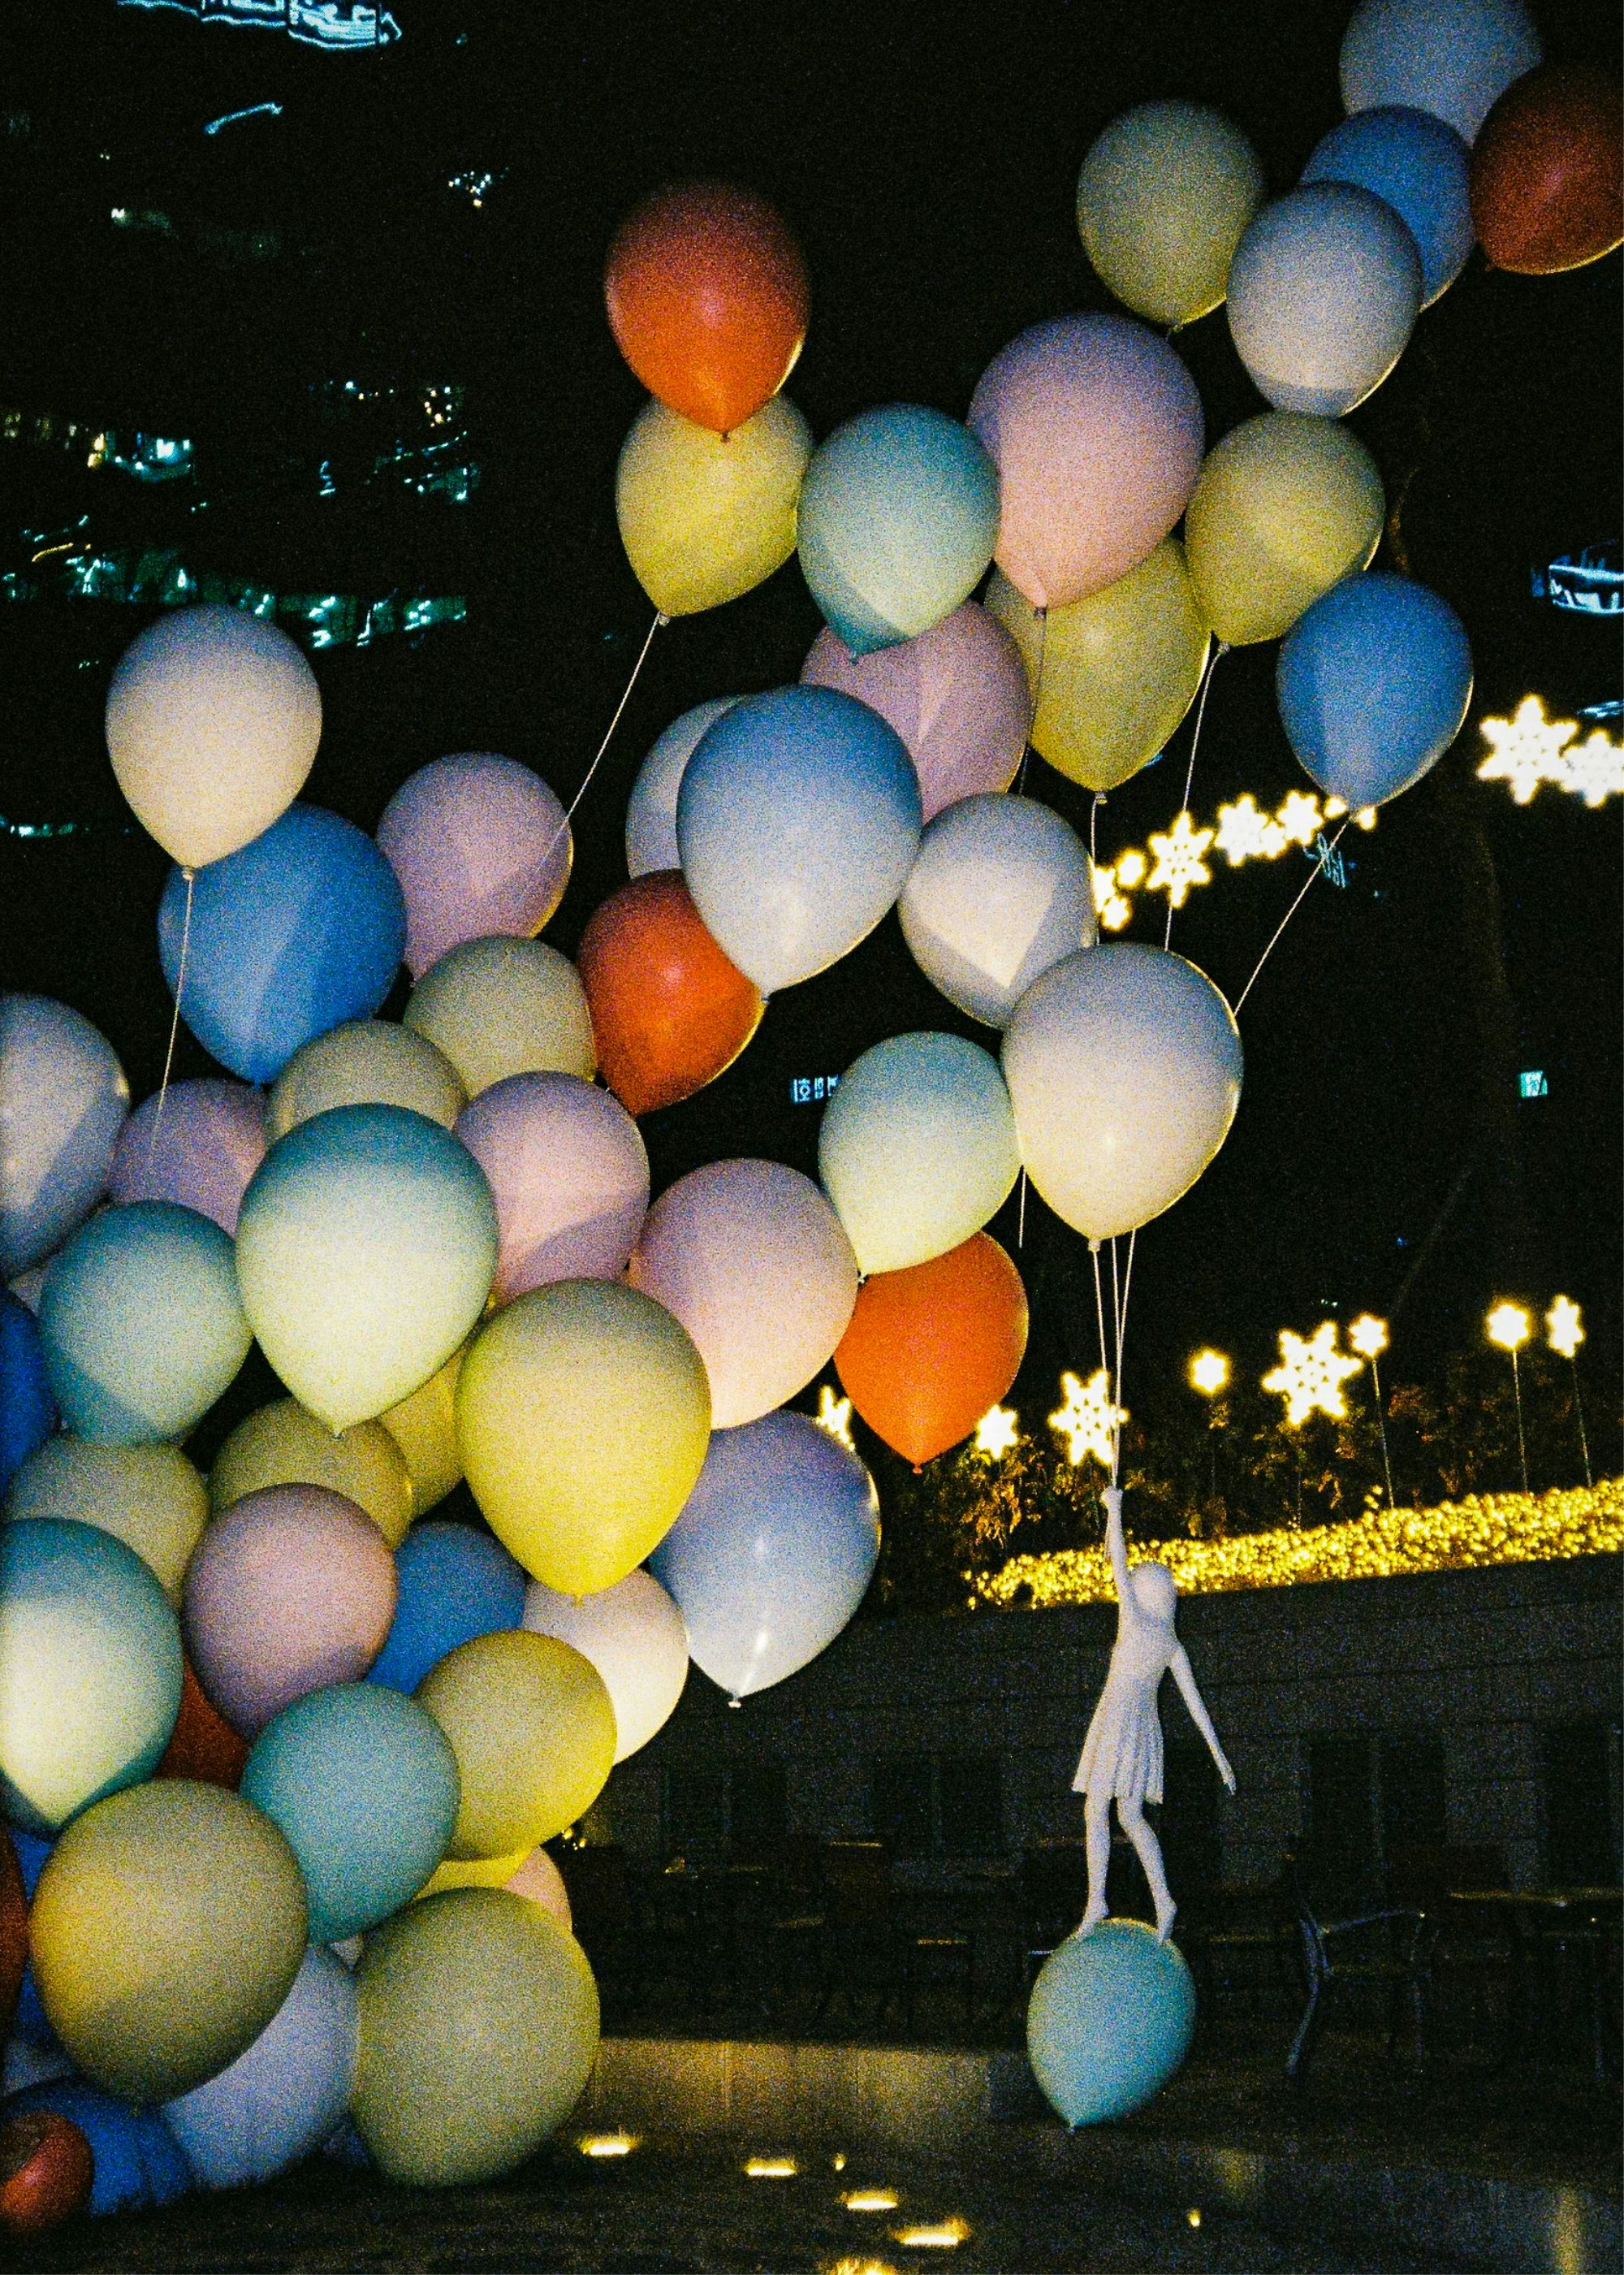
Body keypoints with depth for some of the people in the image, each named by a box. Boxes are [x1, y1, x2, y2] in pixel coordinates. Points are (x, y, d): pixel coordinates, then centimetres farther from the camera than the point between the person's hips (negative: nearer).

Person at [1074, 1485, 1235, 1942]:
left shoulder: (1134, 1620, -7)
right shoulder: (1173, 1644, 10)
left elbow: (1118, 1565, -5)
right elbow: (1195, 1702, 9)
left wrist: (1114, 1511, 1)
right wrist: (1218, 1754, 11)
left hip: (1116, 1721, -7)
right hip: (1148, 1728, 7)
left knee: (1096, 1813, -2)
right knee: (1131, 1817, 13)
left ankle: (1096, 1900, -8)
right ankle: (1162, 1898, -1)